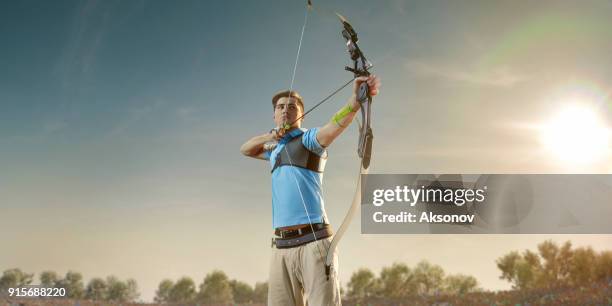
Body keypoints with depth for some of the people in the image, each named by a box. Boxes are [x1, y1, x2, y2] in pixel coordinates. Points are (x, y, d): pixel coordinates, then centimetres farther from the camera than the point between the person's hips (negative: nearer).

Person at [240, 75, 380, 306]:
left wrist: (355, 101, -40)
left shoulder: (308, 138, 3)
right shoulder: (275, 148, 25)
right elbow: (245, 149, 35)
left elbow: (334, 127, -18)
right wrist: (268, 136, 14)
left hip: (313, 241, -6)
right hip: (281, 246, 6)